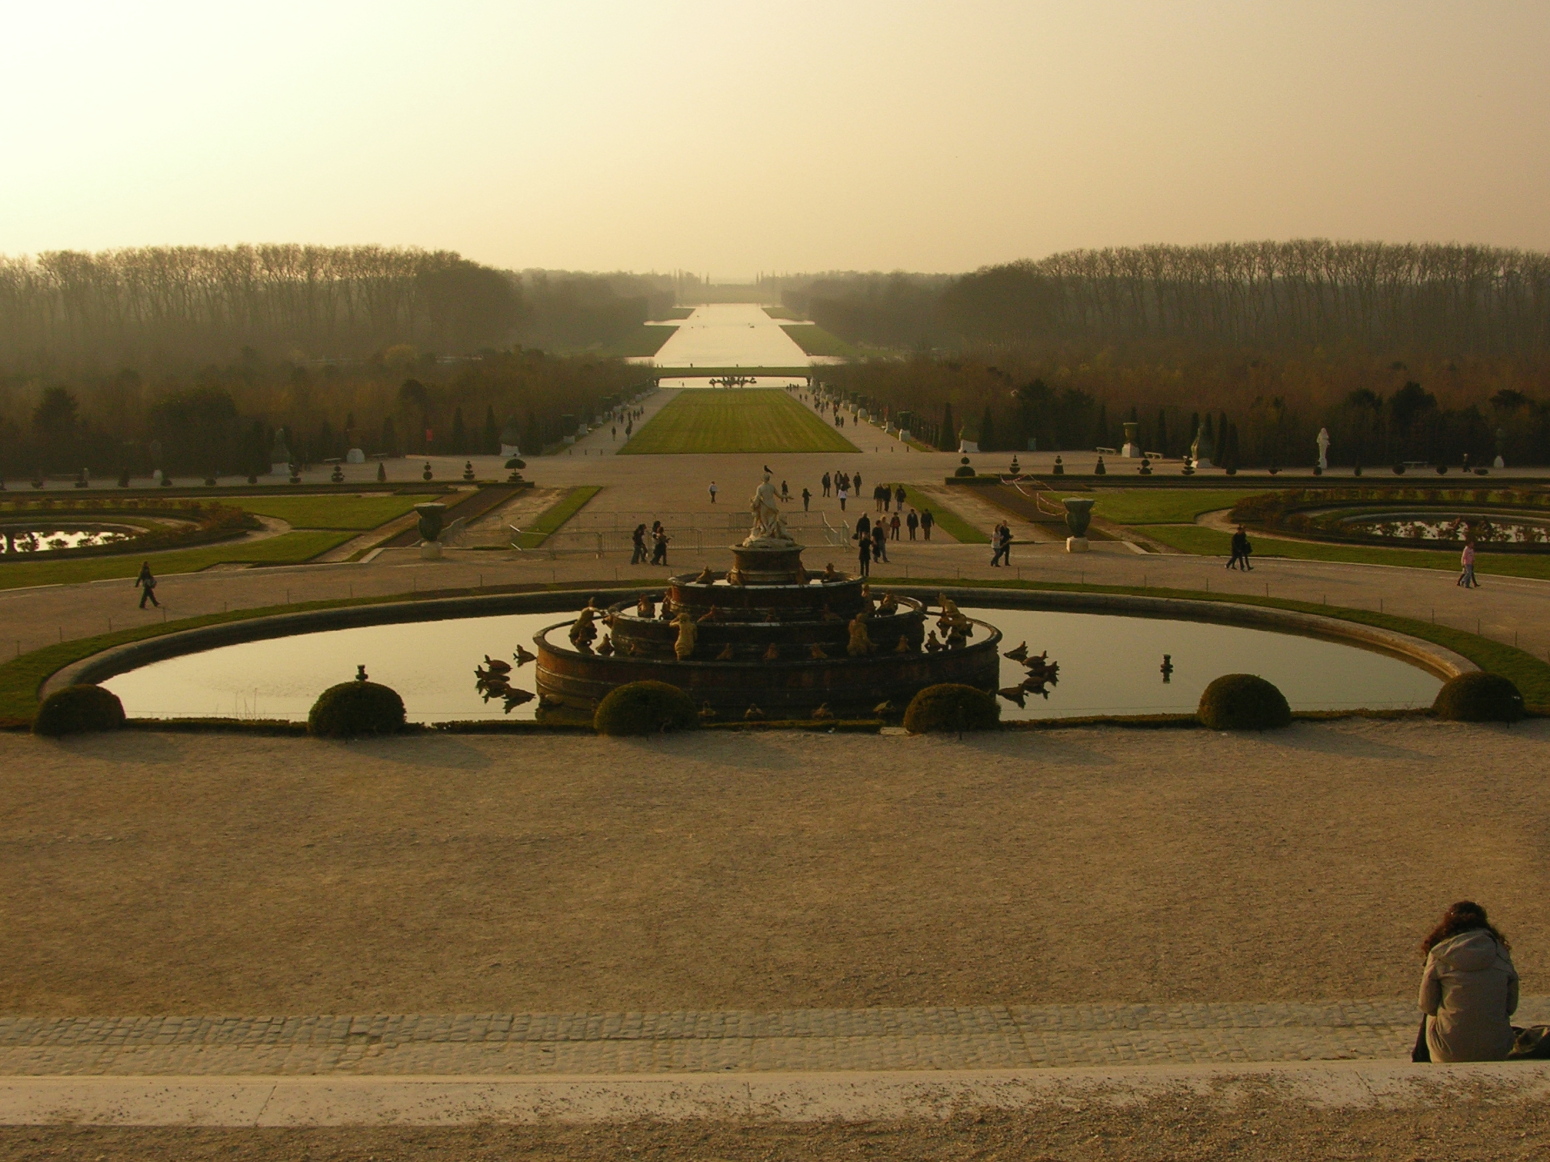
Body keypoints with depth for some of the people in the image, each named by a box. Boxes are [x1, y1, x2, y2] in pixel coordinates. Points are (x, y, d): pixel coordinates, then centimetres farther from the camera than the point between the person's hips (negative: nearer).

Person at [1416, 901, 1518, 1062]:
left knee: (1428, 1019, 30)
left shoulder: (1439, 954, -6)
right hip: (1497, 1051, 2)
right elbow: (1511, 1006, 6)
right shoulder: (1500, 951, 0)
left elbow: (1427, 1006, 0)